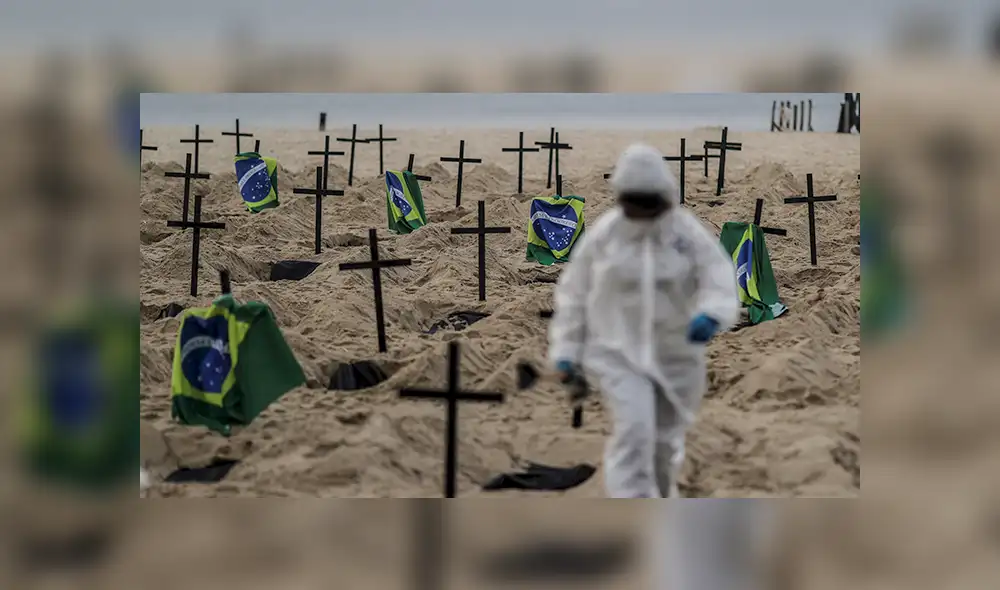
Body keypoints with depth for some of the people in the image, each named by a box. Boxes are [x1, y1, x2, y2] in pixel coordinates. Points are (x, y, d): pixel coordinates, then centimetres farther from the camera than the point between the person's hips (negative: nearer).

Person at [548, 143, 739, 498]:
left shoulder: (689, 233, -8)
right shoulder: (603, 234, -8)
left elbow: (720, 279, -19)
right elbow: (574, 293, 0)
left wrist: (710, 315, -41)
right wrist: (566, 350, -2)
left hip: (676, 353, 2)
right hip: (619, 352, -2)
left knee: (666, 440, 14)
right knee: (634, 429, -21)